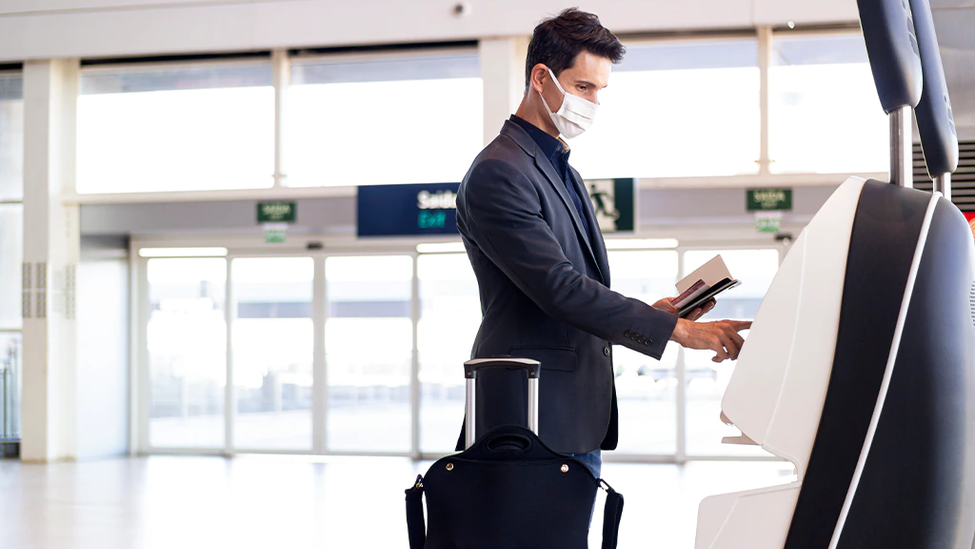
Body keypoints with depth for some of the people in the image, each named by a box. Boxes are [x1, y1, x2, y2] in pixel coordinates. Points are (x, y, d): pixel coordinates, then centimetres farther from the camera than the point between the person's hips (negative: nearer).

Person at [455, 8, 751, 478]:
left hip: (579, 423, 9)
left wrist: (655, 311, 8)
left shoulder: (564, 174, 22)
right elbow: (558, 288, -20)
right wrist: (675, 329, -20)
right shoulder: (499, 173, -11)